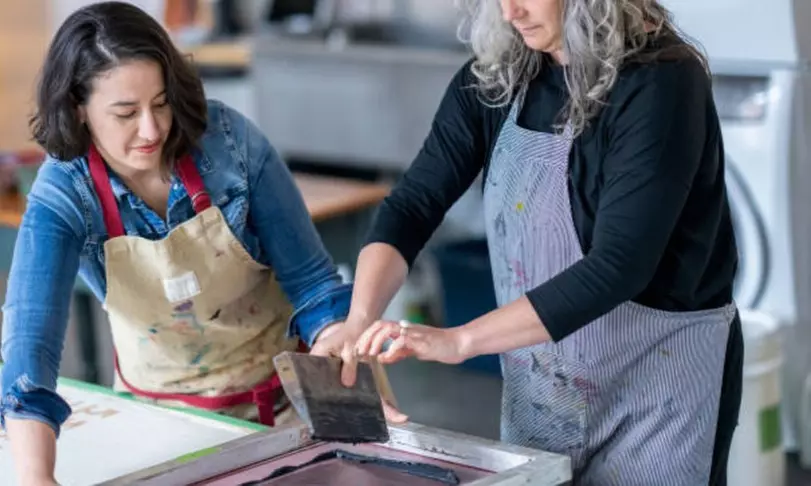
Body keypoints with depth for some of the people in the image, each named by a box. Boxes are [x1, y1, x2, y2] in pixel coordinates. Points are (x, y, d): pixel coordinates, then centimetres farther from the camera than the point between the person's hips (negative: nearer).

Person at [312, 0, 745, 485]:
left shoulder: (661, 84, -21)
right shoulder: (495, 77, -3)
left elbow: (616, 265, -28)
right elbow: (413, 204, -6)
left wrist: (460, 340, -32)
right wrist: (361, 320, -22)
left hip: (657, 379, -5)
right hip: (536, 384, 5)